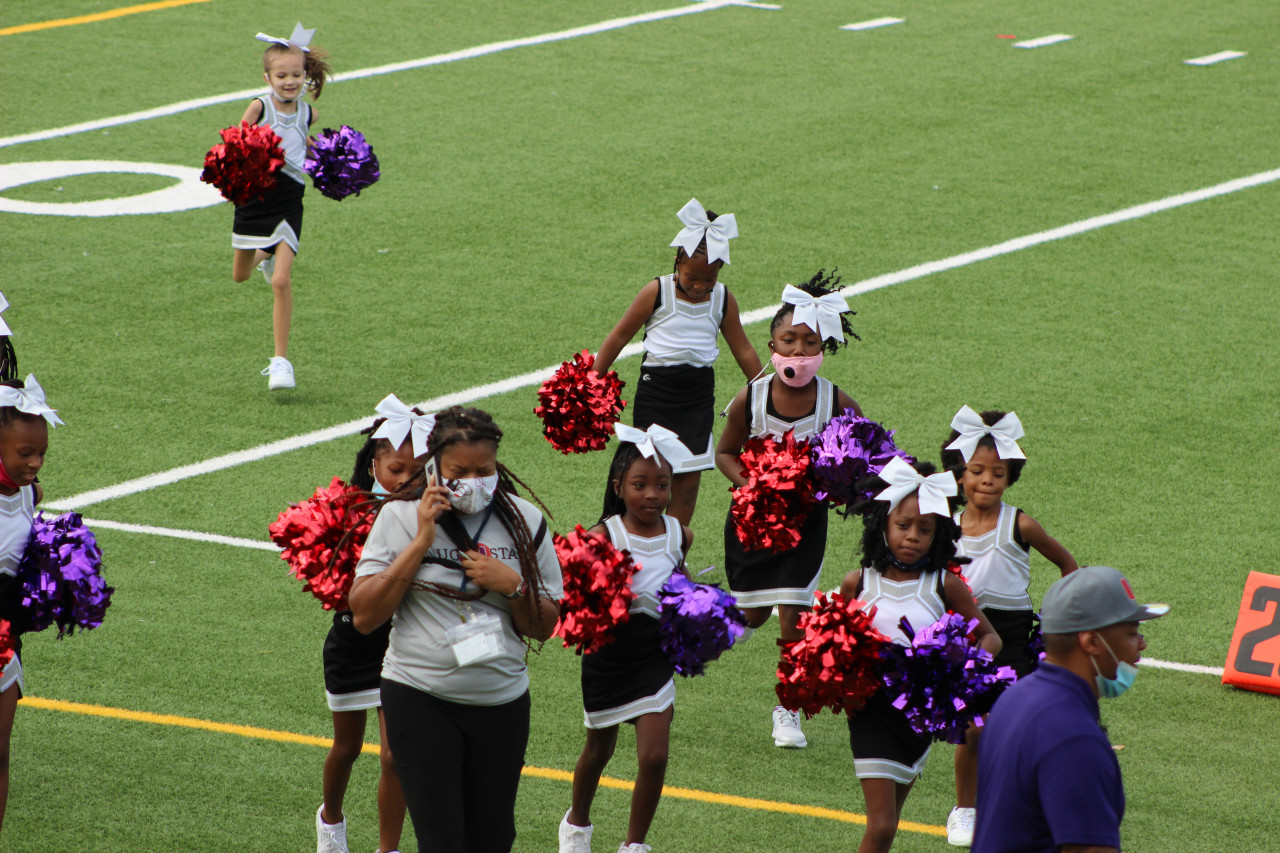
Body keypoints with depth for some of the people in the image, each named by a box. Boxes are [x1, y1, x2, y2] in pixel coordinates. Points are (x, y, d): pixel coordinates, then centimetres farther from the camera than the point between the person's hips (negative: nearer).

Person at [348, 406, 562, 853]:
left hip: (503, 701, 3)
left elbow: (543, 627, 8)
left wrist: (511, 585, -12)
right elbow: (364, 616, -10)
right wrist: (421, 543, -14)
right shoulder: (402, 516, -4)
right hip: (420, 699, -3)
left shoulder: (524, 521, 3)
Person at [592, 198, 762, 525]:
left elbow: (743, 351, 11)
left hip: (698, 394, 3)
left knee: (689, 479, 2)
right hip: (656, 390, -3)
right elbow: (619, 336, 0)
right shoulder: (657, 293, -7)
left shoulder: (723, 300, 1)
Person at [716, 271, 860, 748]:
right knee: (753, 613, 9)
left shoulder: (837, 403, -16)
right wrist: (749, 485, -18)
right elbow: (726, 453, -1)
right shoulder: (751, 398, -16)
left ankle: (788, 711, 12)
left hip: (806, 517, 0)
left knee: (794, 619, -5)